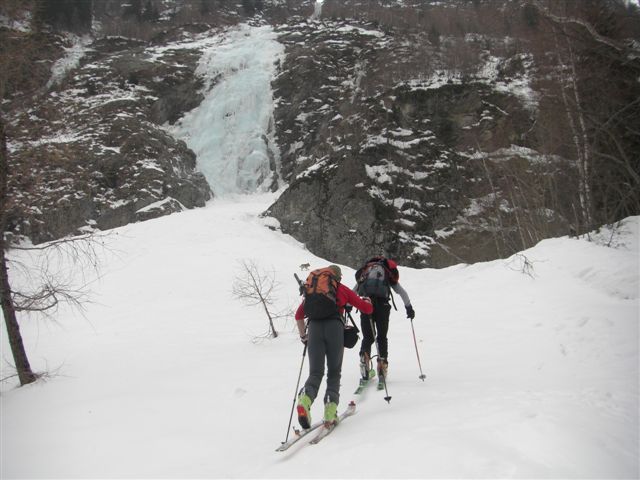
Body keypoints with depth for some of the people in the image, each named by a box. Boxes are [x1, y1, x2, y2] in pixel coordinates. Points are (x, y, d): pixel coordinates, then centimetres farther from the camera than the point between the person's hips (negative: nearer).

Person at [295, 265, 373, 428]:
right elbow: (367, 309, 22)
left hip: (314, 326, 2)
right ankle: (330, 409, -8)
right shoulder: (342, 289, 21)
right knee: (334, 372, 10)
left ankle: (305, 399, -28)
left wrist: (303, 336, 33)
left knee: (315, 373, 2)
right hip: (334, 327, -2)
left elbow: (298, 315, 25)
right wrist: (367, 301, 44)